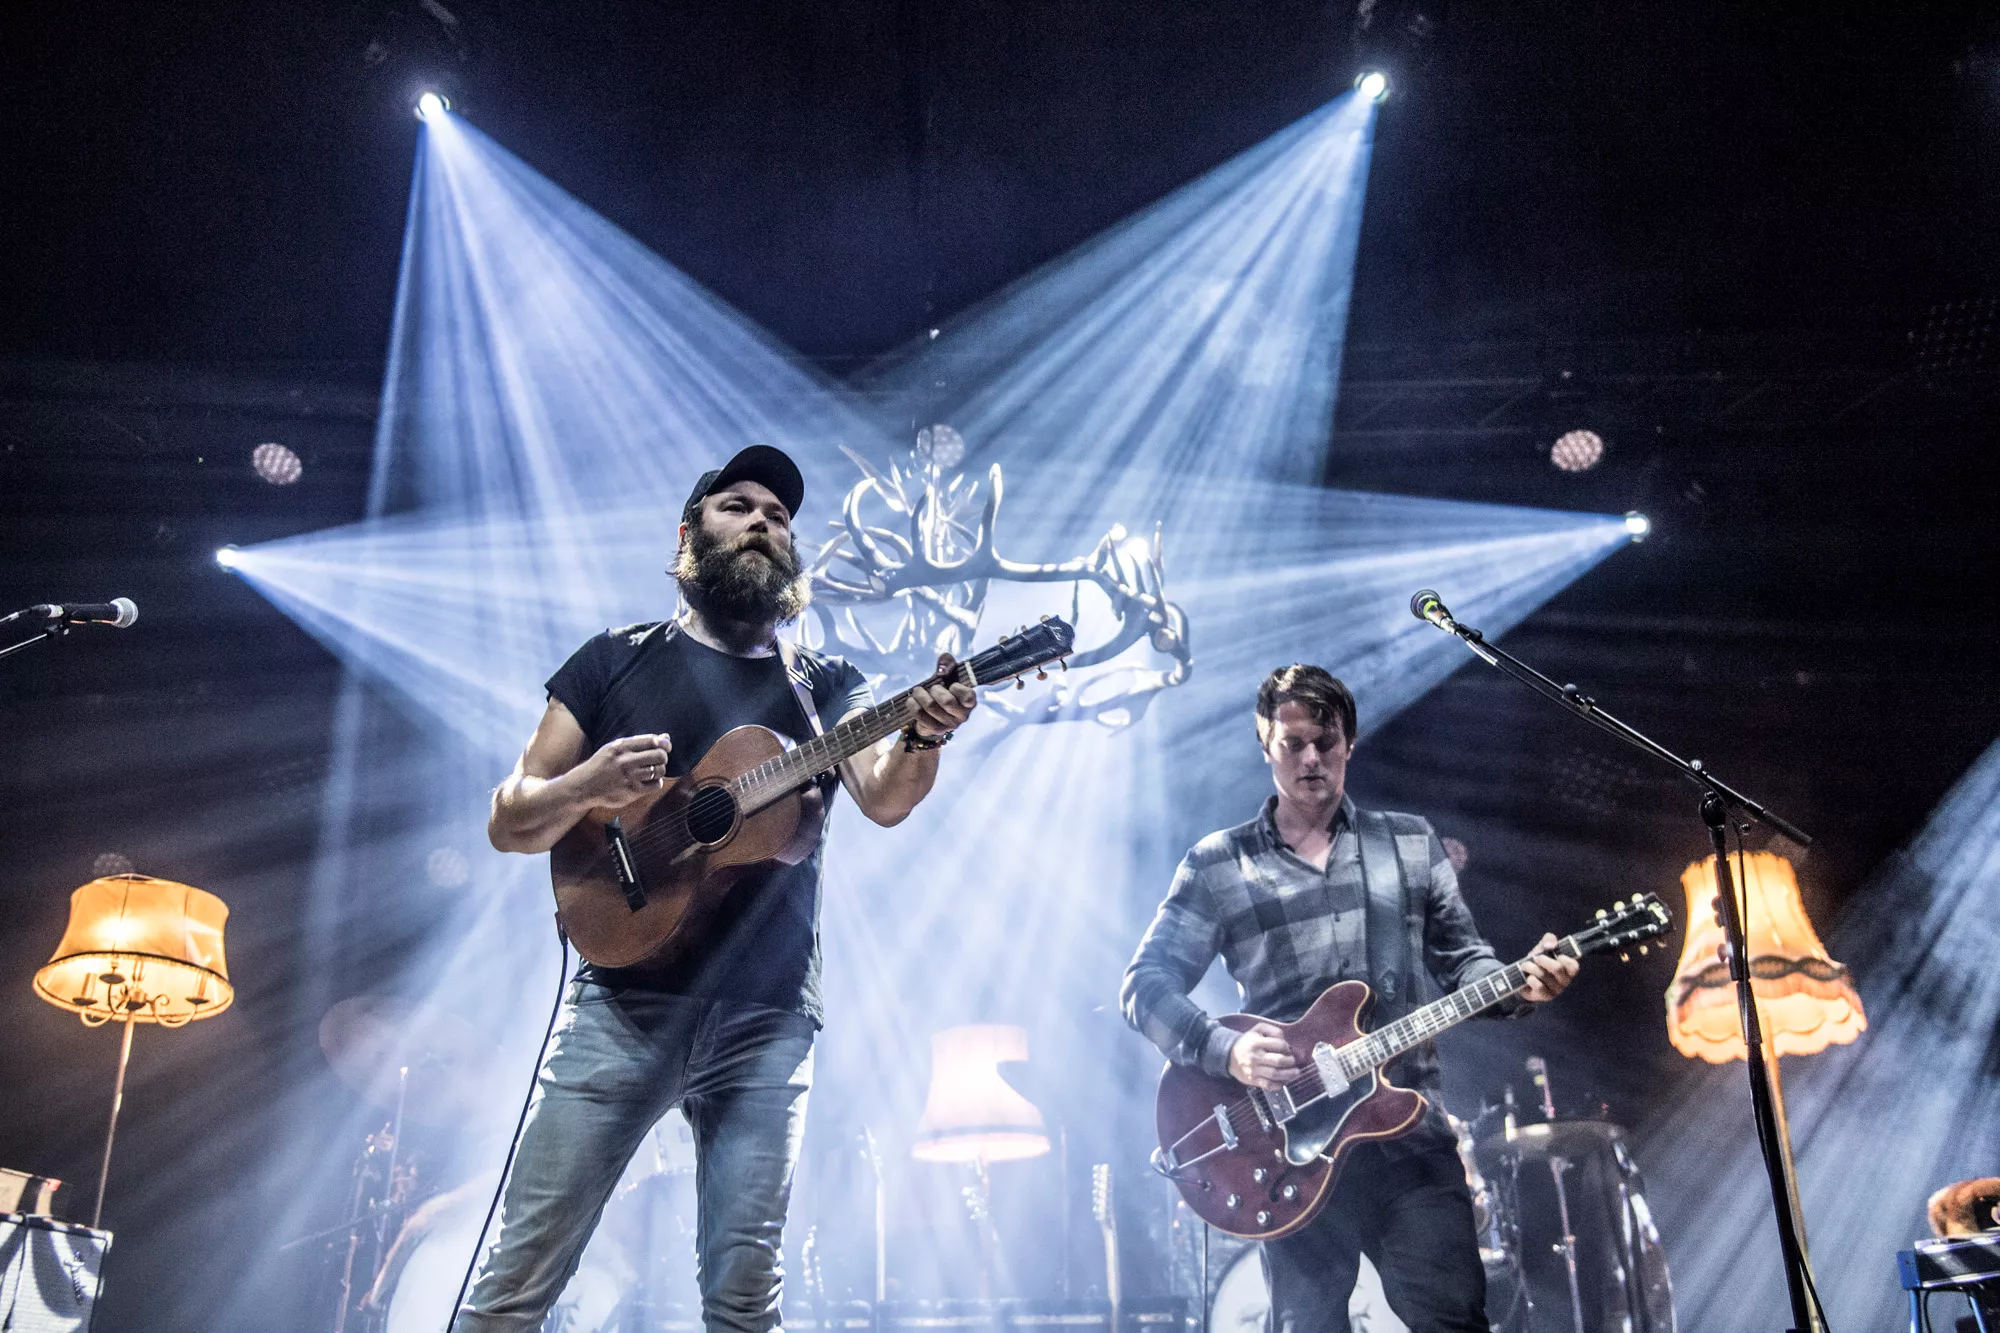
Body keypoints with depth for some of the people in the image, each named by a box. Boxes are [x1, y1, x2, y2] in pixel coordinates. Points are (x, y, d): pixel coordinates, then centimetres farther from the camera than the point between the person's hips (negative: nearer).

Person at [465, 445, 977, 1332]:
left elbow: (885, 799, -7)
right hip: (622, 1002, 0)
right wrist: (587, 787, -14)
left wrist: (923, 736, -30)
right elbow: (508, 824, 8)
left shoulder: (825, 686, 13)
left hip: (765, 1020, 1)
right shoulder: (617, 661, 10)